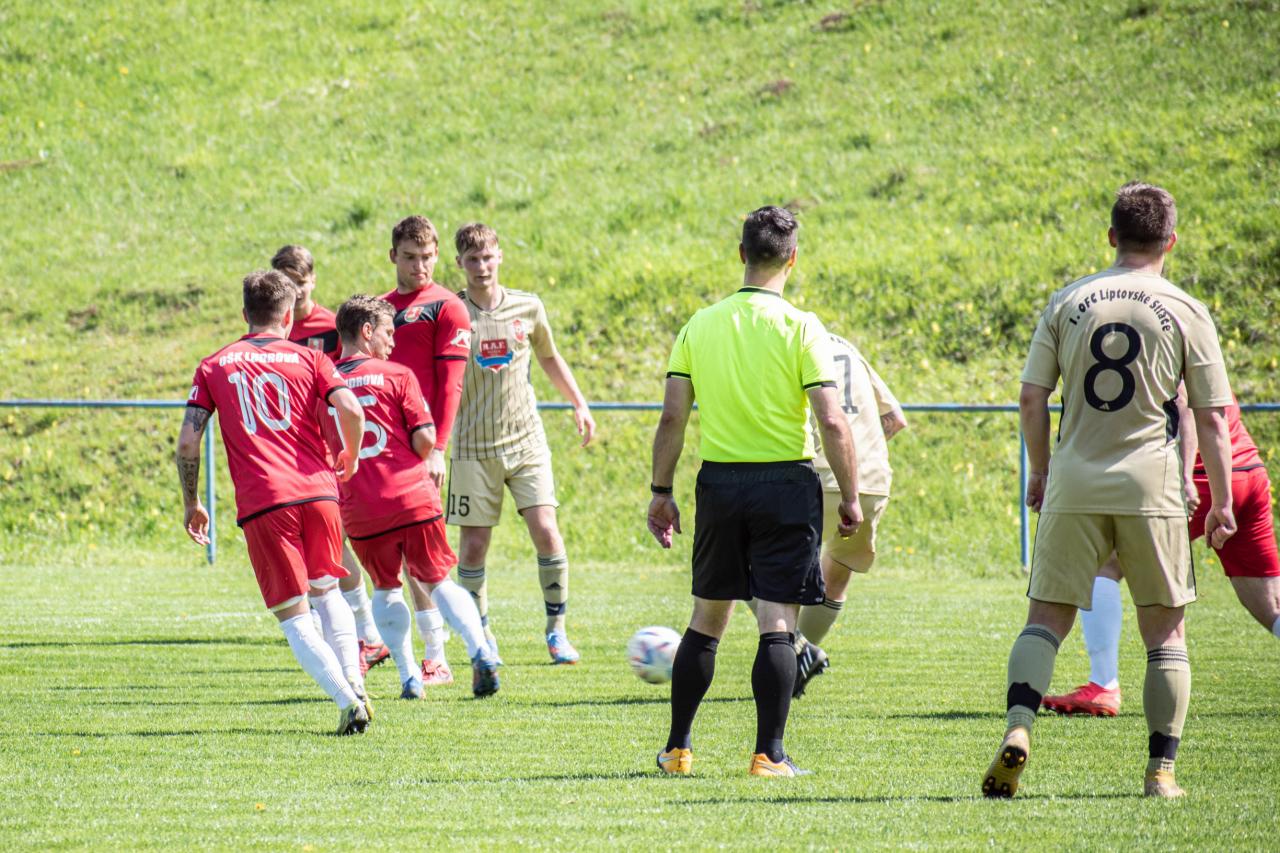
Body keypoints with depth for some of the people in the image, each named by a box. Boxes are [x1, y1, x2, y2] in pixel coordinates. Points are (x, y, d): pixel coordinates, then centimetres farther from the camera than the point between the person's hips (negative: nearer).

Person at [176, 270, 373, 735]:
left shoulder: (213, 366, 12)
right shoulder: (308, 358, 10)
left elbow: (187, 442, 4)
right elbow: (350, 409, -6)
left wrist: (191, 503, 15)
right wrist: (350, 457, 14)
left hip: (261, 504, -1)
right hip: (317, 489, 1)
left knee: (293, 617, 3)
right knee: (328, 593, 23)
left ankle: (347, 701, -13)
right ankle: (355, 688, 8)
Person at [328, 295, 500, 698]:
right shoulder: (397, 376, -1)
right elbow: (425, 439, -7)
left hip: (360, 511, 2)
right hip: (412, 499, -2)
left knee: (386, 589, 20)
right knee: (437, 582, 12)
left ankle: (409, 677, 11)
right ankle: (481, 654, -7)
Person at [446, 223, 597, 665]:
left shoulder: (528, 308, 4)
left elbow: (549, 358, 21)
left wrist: (579, 405, 20)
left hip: (525, 439, 1)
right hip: (473, 447, -1)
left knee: (545, 530, -11)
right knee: (474, 544, -2)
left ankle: (556, 628, 2)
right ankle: (481, 633, 14)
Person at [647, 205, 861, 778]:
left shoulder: (699, 326, 3)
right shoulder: (800, 328, -8)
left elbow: (672, 417, 1)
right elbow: (831, 422, -12)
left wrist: (661, 492, 8)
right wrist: (850, 498, -4)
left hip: (719, 482, 4)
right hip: (787, 483, -3)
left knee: (706, 619, 14)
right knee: (777, 625, -1)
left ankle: (678, 749, 18)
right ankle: (768, 754, -4)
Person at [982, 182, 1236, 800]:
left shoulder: (1068, 302, 4)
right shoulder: (1186, 314, -1)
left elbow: (1031, 398, 3)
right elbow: (1212, 418, 0)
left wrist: (1039, 470, 17)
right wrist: (1221, 503, 6)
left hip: (1073, 488, 1)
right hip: (1151, 492, -1)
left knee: (1046, 618, 6)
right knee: (1165, 633, 8)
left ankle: (1018, 726, -18)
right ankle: (1161, 769, 5)